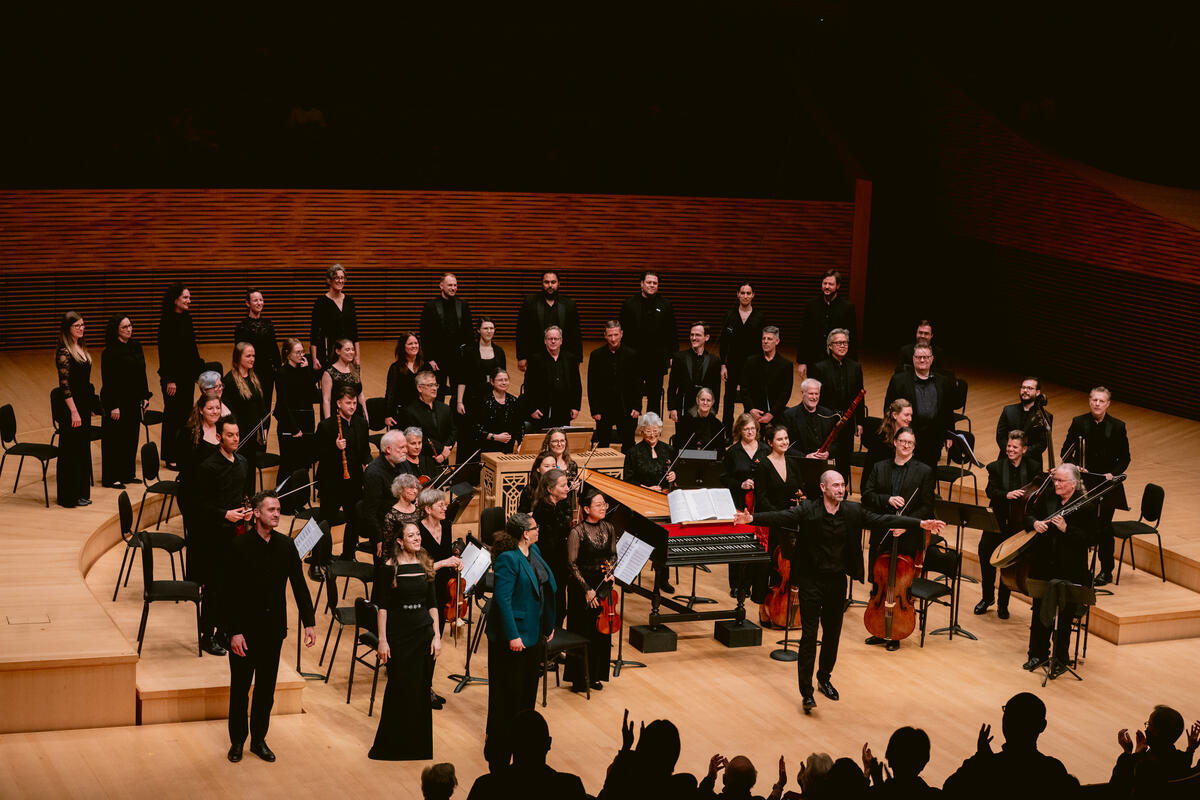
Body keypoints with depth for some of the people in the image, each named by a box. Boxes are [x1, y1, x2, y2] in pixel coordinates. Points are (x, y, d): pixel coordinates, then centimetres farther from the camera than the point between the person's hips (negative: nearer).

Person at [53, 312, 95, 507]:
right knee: (71, 451, -1)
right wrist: (74, 411, -21)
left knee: (83, 449, 14)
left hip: (83, 406, 9)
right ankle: (69, 496, 7)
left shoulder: (81, 348, 11)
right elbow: (65, 384, -19)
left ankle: (81, 493, 22)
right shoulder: (64, 352, -16)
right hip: (70, 407, -9)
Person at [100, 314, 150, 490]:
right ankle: (112, 478, 8)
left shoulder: (136, 346, 7)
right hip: (117, 401, -7)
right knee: (115, 439, 0)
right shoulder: (110, 352, -15)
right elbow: (108, 381, -16)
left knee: (132, 436, 13)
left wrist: (145, 396, 10)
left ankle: (128, 473, 25)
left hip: (134, 401, 7)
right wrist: (113, 406, -18)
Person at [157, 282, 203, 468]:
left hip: (188, 374, 8)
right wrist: (169, 379, -19)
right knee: (172, 415, 0)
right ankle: (170, 458, 9)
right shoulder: (167, 322, -15)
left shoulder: (186, 319, 9)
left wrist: (199, 367, 14)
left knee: (186, 413, 12)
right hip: (173, 375, -8)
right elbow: (164, 352, -17)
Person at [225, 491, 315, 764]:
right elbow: (231, 592, -12)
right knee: (240, 688, 6)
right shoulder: (240, 546, -11)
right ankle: (237, 741, 19)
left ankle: (259, 740, 23)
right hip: (245, 629, -4)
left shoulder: (286, 546, 1)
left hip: (273, 629, 4)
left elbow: (299, 585, 5)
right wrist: (235, 631, -16)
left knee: (266, 689, 11)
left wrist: (309, 622, -1)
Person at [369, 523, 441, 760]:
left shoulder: (425, 566, 6)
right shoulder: (389, 568, -6)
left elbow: (432, 604, 10)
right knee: (399, 687, -1)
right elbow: (382, 606, -7)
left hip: (423, 631, 4)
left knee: (419, 687, 6)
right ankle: (389, 746, 11)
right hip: (397, 632, -4)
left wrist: (437, 635, 3)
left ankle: (417, 745, 16)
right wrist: (382, 640, -11)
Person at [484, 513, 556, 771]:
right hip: (514, 636, -9)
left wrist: (549, 626, 18)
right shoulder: (508, 559, -21)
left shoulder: (534, 551, 7)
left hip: (534, 634, 9)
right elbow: (502, 599, -24)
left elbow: (546, 588, 16)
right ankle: (499, 749, 9)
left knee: (528, 689, 18)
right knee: (509, 692, 0)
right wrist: (512, 636, -25)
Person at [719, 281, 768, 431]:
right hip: (733, 362, 0)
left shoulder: (759, 317, 0)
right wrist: (723, 365, -5)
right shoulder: (729, 315, 0)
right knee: (730, 397, 6)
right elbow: (723, 342, 1)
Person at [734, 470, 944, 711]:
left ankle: (824, 678, 36)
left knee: (832, 633, 15)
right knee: (809, 635, -5)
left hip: (838, 581, 4)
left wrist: (920, 524, -9)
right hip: (811, 580, -4)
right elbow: (780, 517, -23)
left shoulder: (853, 511, 0)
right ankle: (806, 692, -2)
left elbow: (884, 520, -2)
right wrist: (752, 518, -42)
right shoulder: (807, 510, -11)